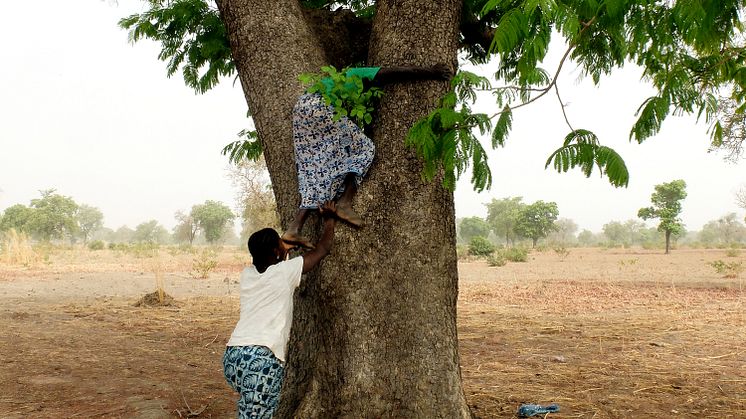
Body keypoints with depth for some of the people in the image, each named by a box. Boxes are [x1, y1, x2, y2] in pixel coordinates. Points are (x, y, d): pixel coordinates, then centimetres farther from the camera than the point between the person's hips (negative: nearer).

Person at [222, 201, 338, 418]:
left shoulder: (247, 274, 14)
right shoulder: (284, 272, -1)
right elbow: (322, 249, 10)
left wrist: (284, 252, 45)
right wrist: (330, 219, 23)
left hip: (232, 354, 7)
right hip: (261, 358, -7)